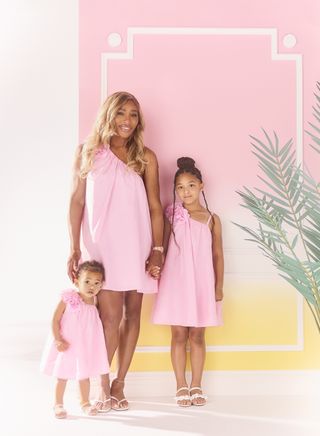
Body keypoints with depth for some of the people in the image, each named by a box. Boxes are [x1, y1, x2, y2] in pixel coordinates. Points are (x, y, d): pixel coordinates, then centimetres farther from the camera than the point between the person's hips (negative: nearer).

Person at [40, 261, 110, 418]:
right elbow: (55, 320, -14)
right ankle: (58, 404, 25)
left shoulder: (95, 302, -4)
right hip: (67, 345, -3)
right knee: (62, 376, 9)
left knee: (84, 375, 14)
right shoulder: (68, 299, -17)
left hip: (86, 345, 4)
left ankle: (85, 402, 31)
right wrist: (58, 340, -18)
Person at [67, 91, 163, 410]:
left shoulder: (145, 157, 5)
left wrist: (158, 249, -3)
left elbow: (155, 207, 4)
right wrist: (74, 249, -3)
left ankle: (118, 383, 17)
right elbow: (77, 201, 2)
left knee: (132, 314, 5)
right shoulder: (88, 153, 4)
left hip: (136, 246, 2)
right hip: (101, 245, -2)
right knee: (110, 315, -9)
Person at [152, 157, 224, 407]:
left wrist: (219, 286, 2)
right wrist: (160, 279, 0)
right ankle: (181, 386, 13)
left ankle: (196, 386, 16)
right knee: (179, 335, 4)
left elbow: (218, 255, 5)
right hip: (176, 283, 0)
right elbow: (163, 250, 4)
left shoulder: (212, 219, 3)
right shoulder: (171, 216, 2)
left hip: (202, 285, 1)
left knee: (197, 335, 7)